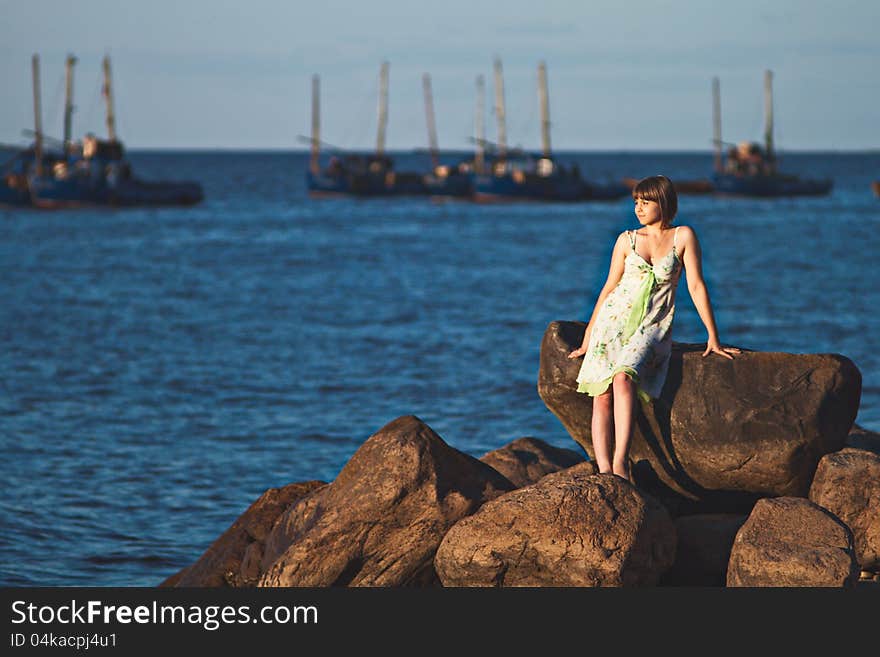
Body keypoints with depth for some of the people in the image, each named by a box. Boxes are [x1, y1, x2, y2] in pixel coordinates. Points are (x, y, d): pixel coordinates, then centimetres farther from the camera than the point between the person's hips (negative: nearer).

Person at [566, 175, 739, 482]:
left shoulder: (683, 236, 4)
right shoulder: (627, 240, 10)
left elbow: (696, 286, 1)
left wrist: (713, 337, -1)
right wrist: (587, 338, 16)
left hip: (652, 327, -3)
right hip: (614, 319, 3)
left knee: (623, 379, -31)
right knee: (602, 395, -16)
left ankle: (620, 462, -36)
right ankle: (604, 471, -22)